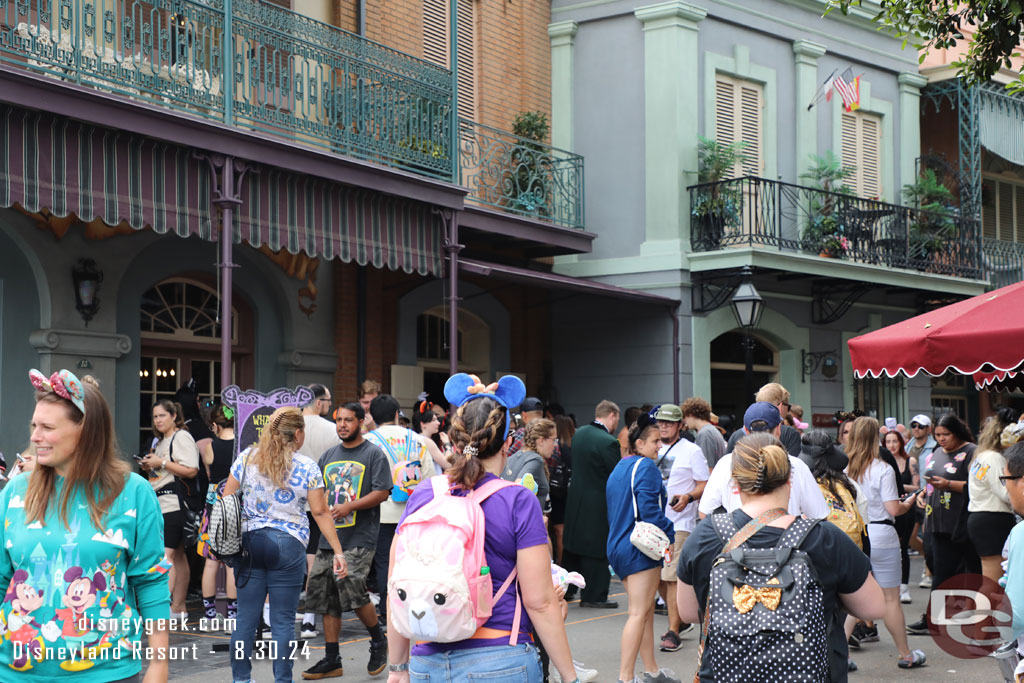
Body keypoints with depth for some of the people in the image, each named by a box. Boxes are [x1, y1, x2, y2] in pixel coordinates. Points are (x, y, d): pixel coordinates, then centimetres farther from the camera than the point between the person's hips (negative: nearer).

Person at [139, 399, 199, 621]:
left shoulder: (181, 437, -7)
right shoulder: (162, 441, 23)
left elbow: (191, 471, -17)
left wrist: (161, 463, -14)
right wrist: (151, 466, 13)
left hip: (173, 502, -10)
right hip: (160, 503, 10)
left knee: (166, 555, -15)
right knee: (178, 555, 9)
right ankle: (179, 607, 10)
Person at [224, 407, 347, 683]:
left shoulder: (247, 457, 5)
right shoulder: (307, 467, -3)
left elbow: (226, 499, 5)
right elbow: (320, 512, -3)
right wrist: (337, 551, 2)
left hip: (248, 542, 3)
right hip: (288, 546, -3)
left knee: (246, 617, 8)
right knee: (283, 621, 3)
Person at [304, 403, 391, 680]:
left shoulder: (374, 454, -2)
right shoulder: (328, 456, 17)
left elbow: (382, 492, -10)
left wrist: (348, 507, -19)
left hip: (359, 538, -7)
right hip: (329, 537, 7)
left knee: (352, 589, -18)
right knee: (325, 597, 5)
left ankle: (379, 642, 6)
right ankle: (332, 660, 14)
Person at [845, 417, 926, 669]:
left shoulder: (843, 469, 0)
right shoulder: (882, 469, -11)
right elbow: (894, 509, -12)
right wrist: (908, 503, 8)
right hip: (880, 537, -4)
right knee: (890, 599, 6)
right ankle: (906, 655, 17)